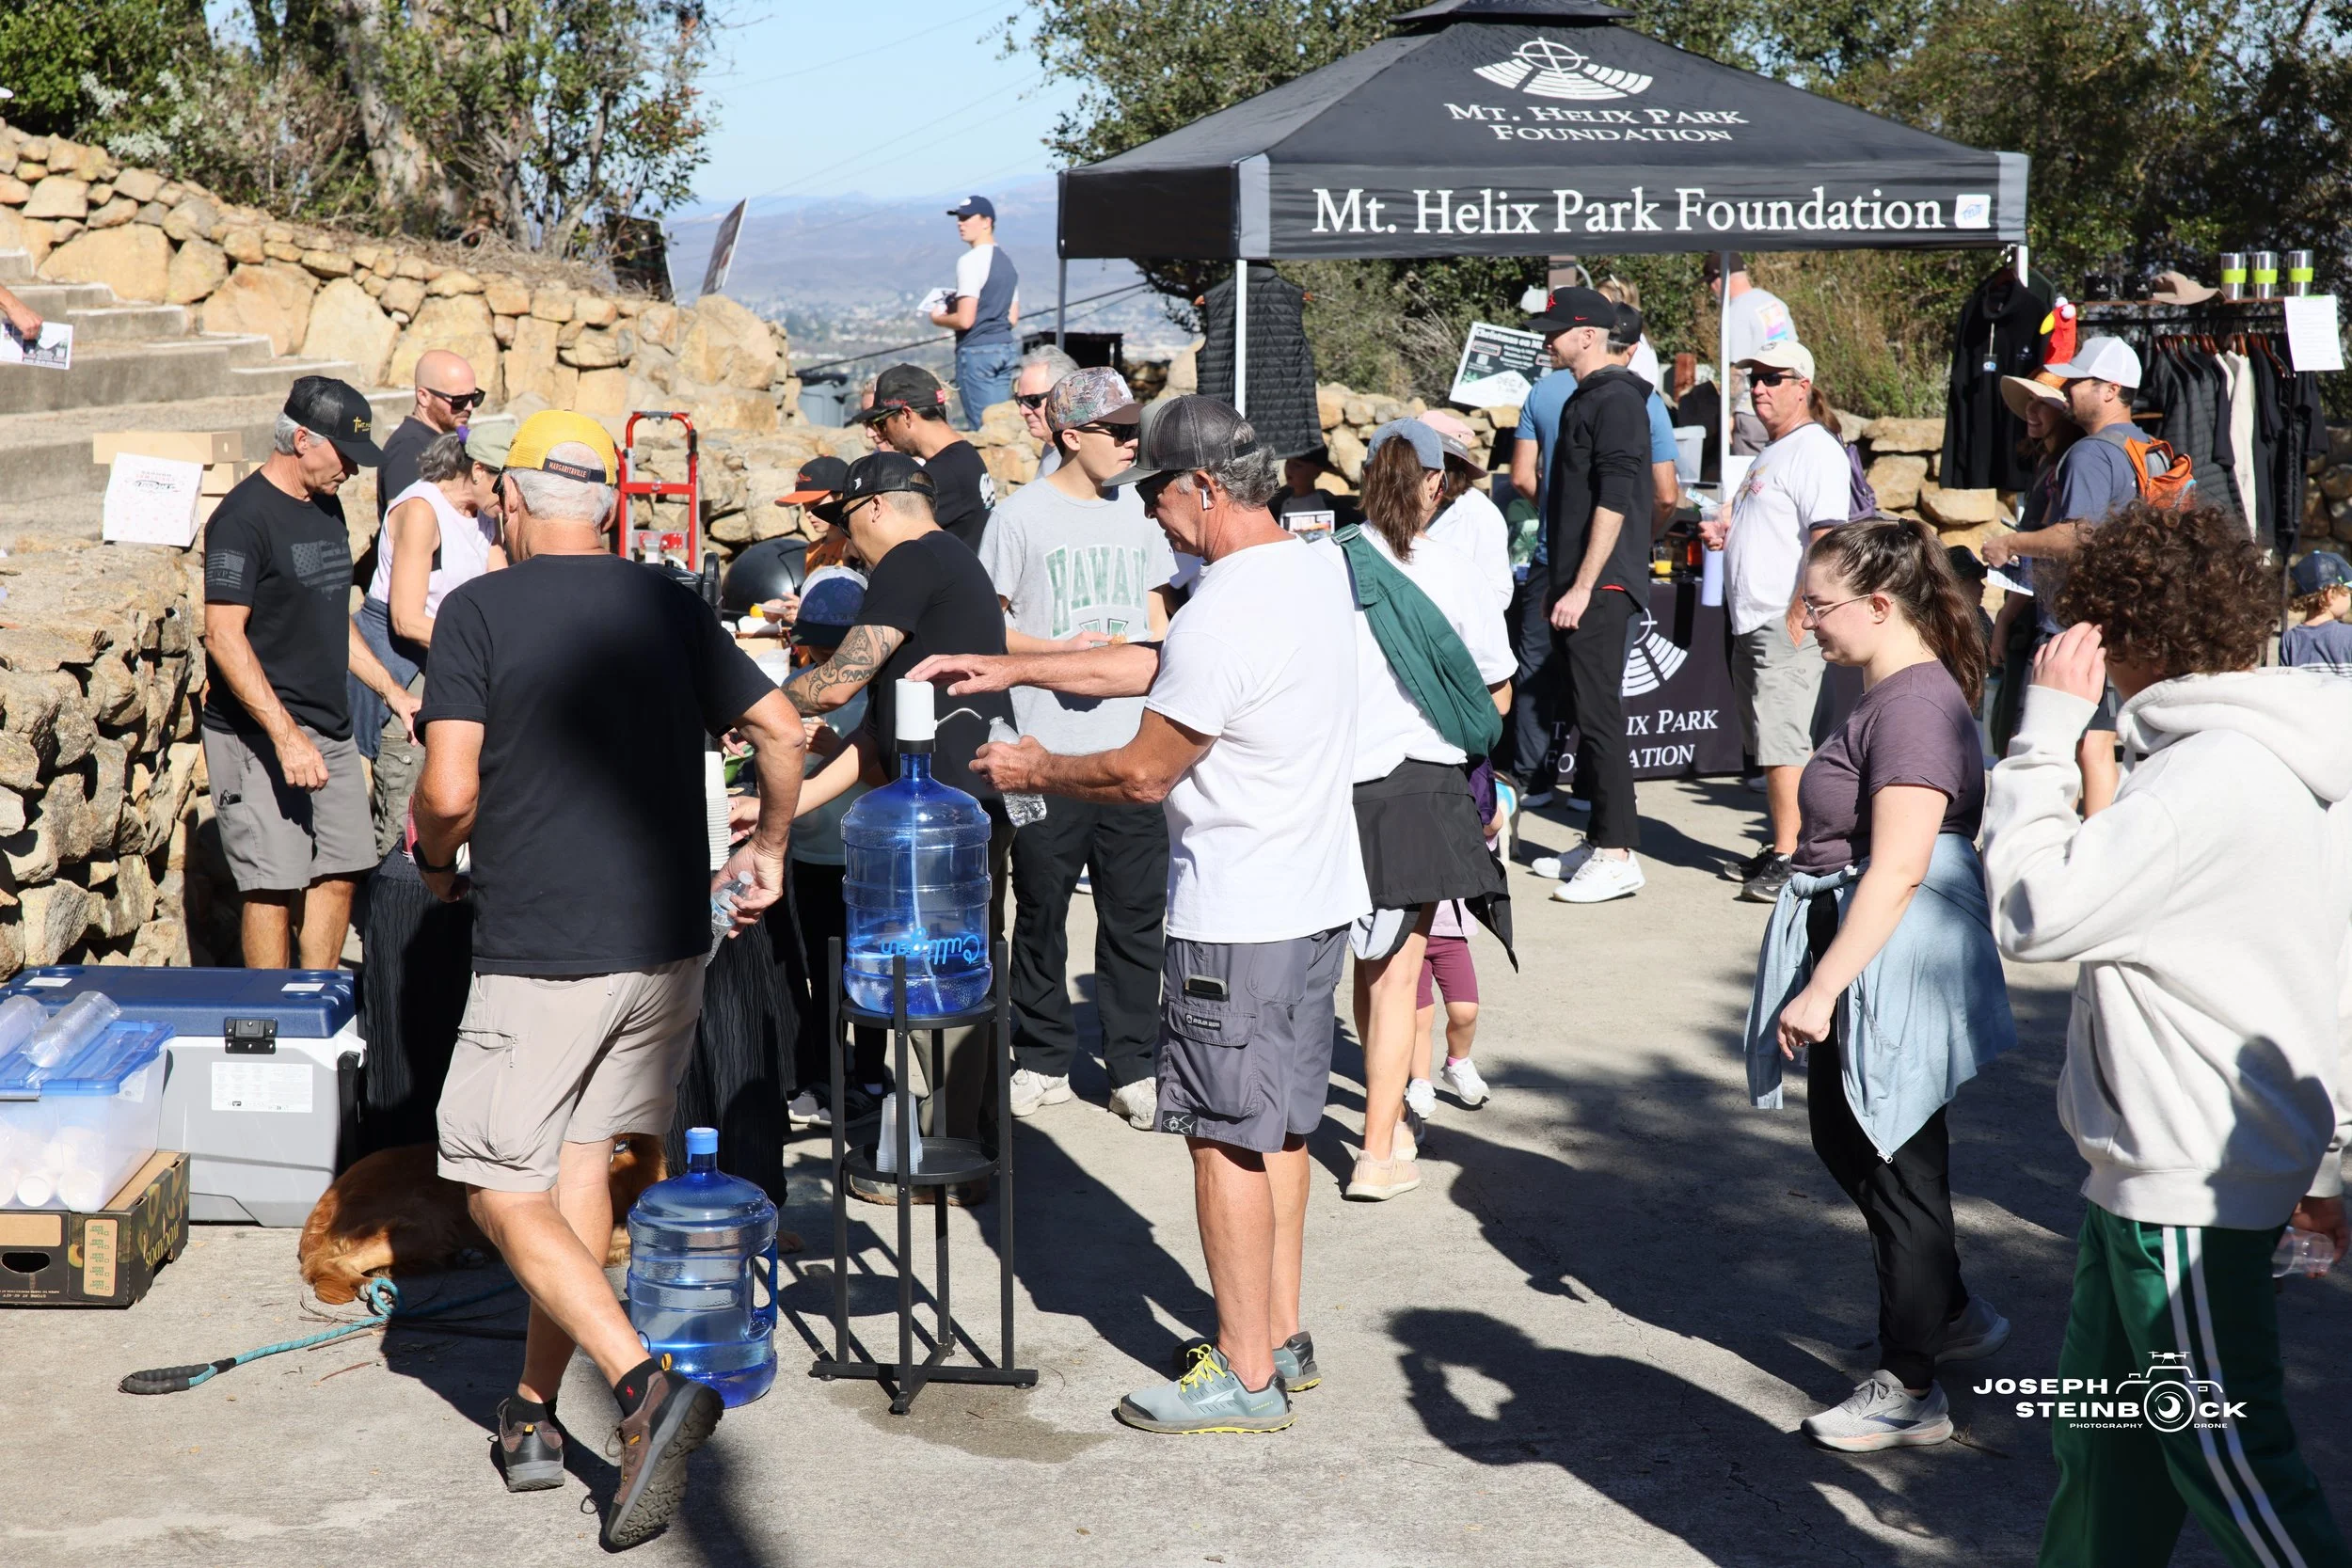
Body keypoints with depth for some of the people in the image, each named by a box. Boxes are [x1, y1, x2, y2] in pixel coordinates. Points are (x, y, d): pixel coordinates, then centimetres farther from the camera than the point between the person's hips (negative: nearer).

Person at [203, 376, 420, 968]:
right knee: (274, 885, -6)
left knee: (338, 873, 9)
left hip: (331, 732, 8)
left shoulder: (325, 508, 13)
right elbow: (224, 636, -20)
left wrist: (390, 689, 19)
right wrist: (286, 735, -25)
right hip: (260, 735, -8)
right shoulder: (244, 517, -14)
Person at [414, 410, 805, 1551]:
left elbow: (449, 792, -13)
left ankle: (646, 1384, -16)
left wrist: (435, 861, 9)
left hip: (540, 952, -5)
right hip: (667, 942, 5)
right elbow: (782, 732, 8)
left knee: (502, 1192, 2)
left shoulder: (478, 611, -6)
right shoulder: (670, 608, 7)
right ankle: (534, 1415, 23)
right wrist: (769, 845, 24)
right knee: (582, 1158, 17)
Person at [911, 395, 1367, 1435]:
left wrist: (1033, 770, 2)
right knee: (1276, 1129, 18)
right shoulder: (1316, 571, 8)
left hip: (1238, 916, -10)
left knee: (1225, 1138, 0)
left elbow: (1142, 773, -15)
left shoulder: (1225, 614, -23)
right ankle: (1281, 1338, 27)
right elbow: (1152, 666, 16)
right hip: (1316, 894, 10)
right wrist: (1012, 671, 16)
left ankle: (1246, 1377, 7)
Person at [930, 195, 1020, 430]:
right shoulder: (1006, 262, 13)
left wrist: (939, 319, 0)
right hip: (1007, 348, 8)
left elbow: (965, 320, -18)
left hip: (976, 350, -8)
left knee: (982, 428, -7)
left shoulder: (970, 261, -13)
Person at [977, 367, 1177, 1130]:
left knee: (1136, 911, 4)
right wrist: (1061, 650, -14)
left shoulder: (1137, 511, 12)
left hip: (1133, 748, 4)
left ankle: (1133, 1068, 11)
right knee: (1041, 910, 5)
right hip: (1049, 750, -4)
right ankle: (1044, 1059, 18)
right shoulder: (1022, 514, -2)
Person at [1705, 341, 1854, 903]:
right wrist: (1726, 533, 13)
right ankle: (1778, 850, 19)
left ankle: (1790, 859, -10)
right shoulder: (1772, 452, 21)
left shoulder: (1815, 450, -11)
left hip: (1787, 624, -10)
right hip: (1752, 623, 10)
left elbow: (1827, 540, -21)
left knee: (1783, 742, -12)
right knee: (1769, 745, 13)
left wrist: (1799, 614, -24)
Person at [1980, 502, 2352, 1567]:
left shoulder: (2207, 778, -23)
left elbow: (2030, 912, -22)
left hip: (2189, 1190, -10)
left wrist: (2049, 725, -16)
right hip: (2152, 1169, 10)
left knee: (2227, 1456, 1)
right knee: (2103, 1437, 20)